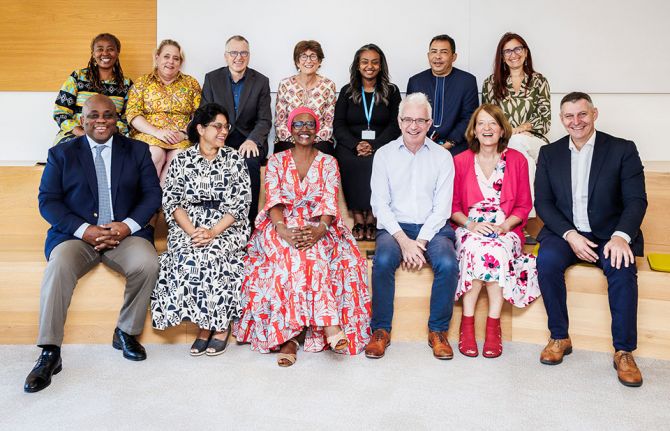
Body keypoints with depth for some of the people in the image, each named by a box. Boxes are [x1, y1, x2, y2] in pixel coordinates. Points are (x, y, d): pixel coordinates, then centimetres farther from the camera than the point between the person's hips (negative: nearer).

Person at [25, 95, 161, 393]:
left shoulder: (137, 150, 11)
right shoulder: (61, 154, 10)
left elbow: (152, 194, 6)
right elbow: (47, 200, 2)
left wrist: (127, 225, -12)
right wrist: (85, 230, -14)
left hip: (125, 233, 0)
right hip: (76, 234, 0)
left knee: (148, 264, -29)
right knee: (58, 267, -31)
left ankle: (126, 332, -7)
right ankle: (50, 353, -21)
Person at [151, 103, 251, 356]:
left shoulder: (234, 159, 7)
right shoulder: (181, 161, 9)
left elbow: (241, 203, -2)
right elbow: (171, 202, 1)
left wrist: (213, 232, -15)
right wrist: (192, 230, -17)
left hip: (227, 226, -1)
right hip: (188, 225, 1)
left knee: (213, 256, -31)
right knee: (187, 257, -29)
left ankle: (221, 323, -12)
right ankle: (207, 324, -14)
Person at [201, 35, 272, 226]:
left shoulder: (261, 81, 6)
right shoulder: (212, 79, 8)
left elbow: (265, 119, 0)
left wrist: (252, 140, -20)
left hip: (249, 138, 0)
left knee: (250, 161, -34)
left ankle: (249, 220, -22)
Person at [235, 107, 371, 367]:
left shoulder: (328, 163, 12)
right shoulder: (276, 162, 12)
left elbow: (330, 203, -2)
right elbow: (273, 201, -1)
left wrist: (320, 229, -24)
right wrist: (283, 229, -23)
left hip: (318, 230, 0)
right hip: (283, 227, 0)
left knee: (308, 254, -35)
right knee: (291, 255, -34)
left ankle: (288, 335, -38)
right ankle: (329, 326, -37)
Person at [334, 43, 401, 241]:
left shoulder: (391, 91, 13)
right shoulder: (347, 91, 15)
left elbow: (395, 126, 4)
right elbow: (338, 125, 6)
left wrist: (374, 146, -14)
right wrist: (356, 144, -14)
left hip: (381, 145, 0)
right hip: (350, 145, 1)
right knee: (351, 163, -33)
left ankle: (372, 216, -25)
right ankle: (358, 217, -26)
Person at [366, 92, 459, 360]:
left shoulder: (442, 157, 8)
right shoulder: (384, 154, 7)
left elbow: (442, 207, 1)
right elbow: (380, 204, 0)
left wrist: (421, 241, -13)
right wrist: (403, 240, -13)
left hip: (432, 228, 0)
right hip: (394, 227, 0)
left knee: (448, 264, -29)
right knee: (383, 261, -31)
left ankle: (438, 331, -8)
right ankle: (381, 330, -12)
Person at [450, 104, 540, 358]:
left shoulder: (517, 160, 8)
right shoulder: (460, 161, 8)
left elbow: (523, 206, 8)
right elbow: (453, 206, 7)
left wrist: (505, 225, -11)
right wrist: (471, 224, -12)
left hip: (505, 230, 0)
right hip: (469, 229, 0)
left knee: (496, 249, -34)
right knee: (475, 247, -35)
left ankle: (493, 325, -26)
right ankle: (467, 324, -25)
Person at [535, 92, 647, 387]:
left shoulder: (623, 150, 1)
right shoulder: (549, 153, 8)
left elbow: (636, 200, -6)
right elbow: (543, 202, 2)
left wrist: (620, 236, -26)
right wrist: (569, 235, -14)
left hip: (609, 234, -1)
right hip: (565, 232, 2)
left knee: (621, 268, -31)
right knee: (547, 260, -28)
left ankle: (624, 351, -16)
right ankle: (560, 337, -12)